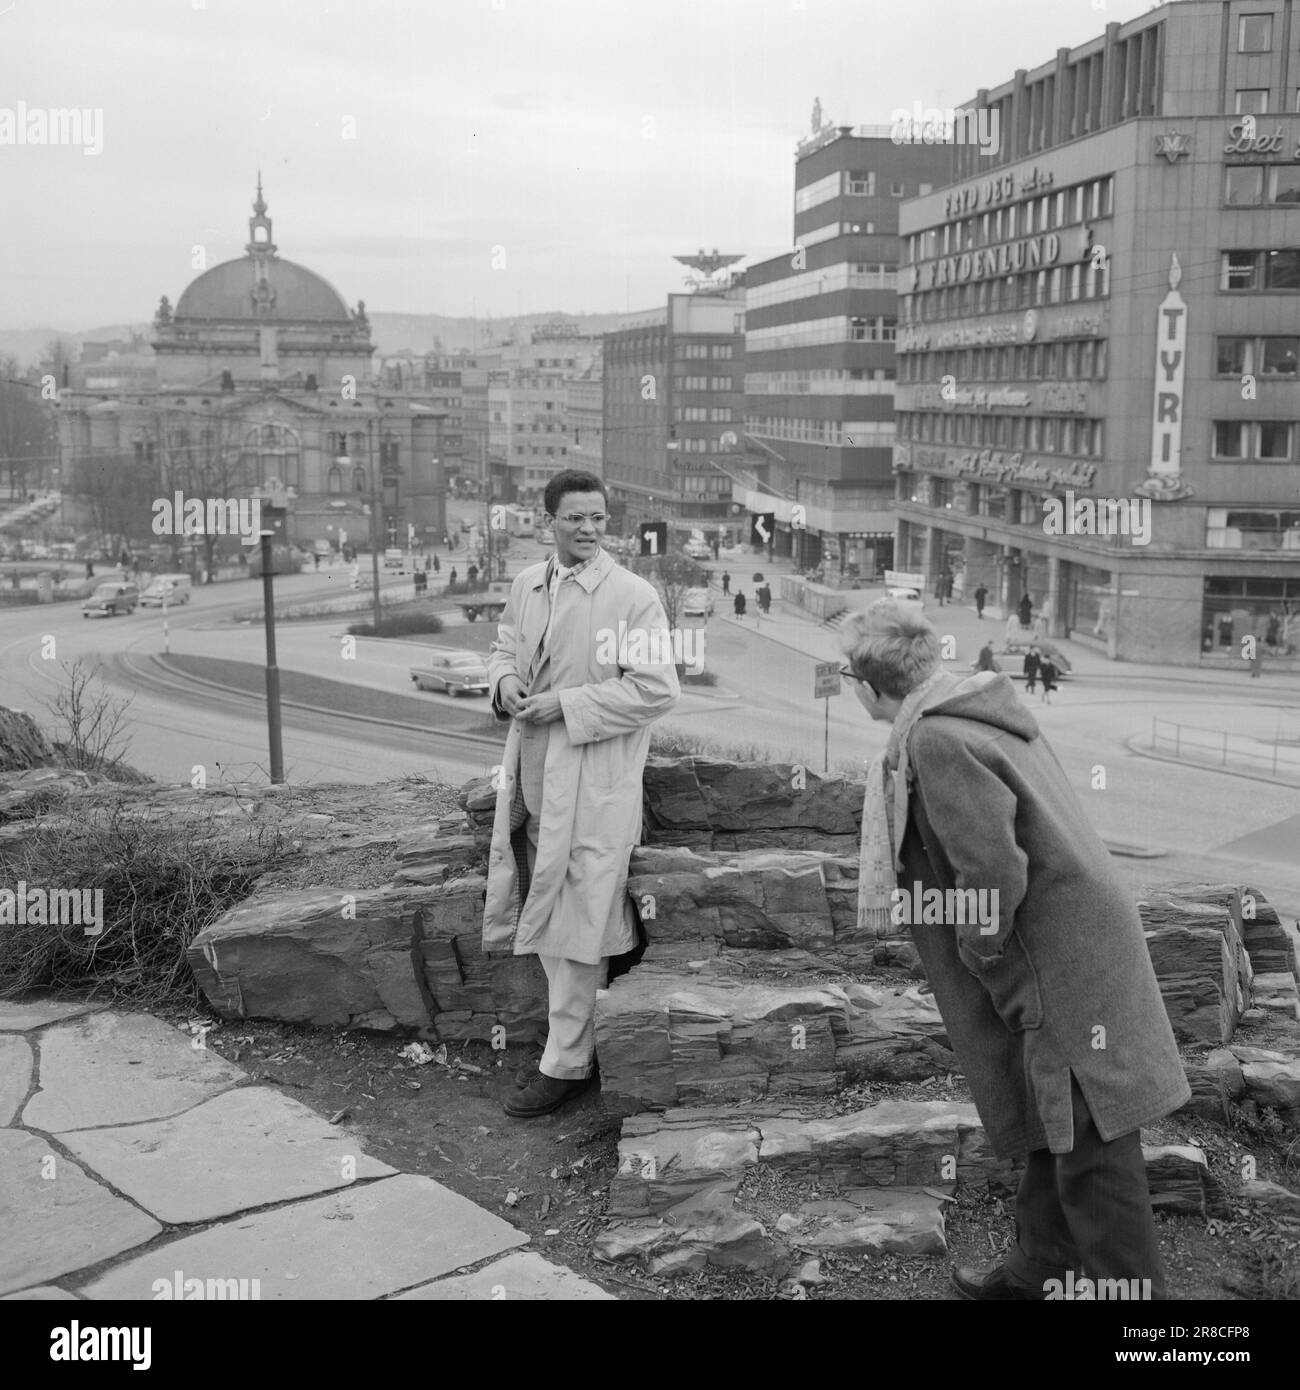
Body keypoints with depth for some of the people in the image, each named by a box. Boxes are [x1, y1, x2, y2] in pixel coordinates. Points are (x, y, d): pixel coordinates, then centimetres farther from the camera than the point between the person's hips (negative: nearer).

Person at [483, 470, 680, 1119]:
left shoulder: (633, 595, -11)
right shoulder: (527, 584, 8)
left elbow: (657, 689, -15)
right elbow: (504, 645, 23)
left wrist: (566, 705, -17)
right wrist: (505, 680, -1)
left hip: (593, 779, -6)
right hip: (531, 771, 7)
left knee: (575, 918, 0)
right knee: (544, 913, 16)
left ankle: (566, 1063, 11)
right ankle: (574, 1032, 35)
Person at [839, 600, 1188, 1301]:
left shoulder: (936, 740, -20)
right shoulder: (984, 709, 10)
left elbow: (993, 872, -25)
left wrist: (981, 956, -9)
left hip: (1061, 971, -10)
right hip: (1078, 950, 10)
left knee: (1089, 1150, 0)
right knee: (1055, 1129, 23)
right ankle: (1035, 1268, 39)